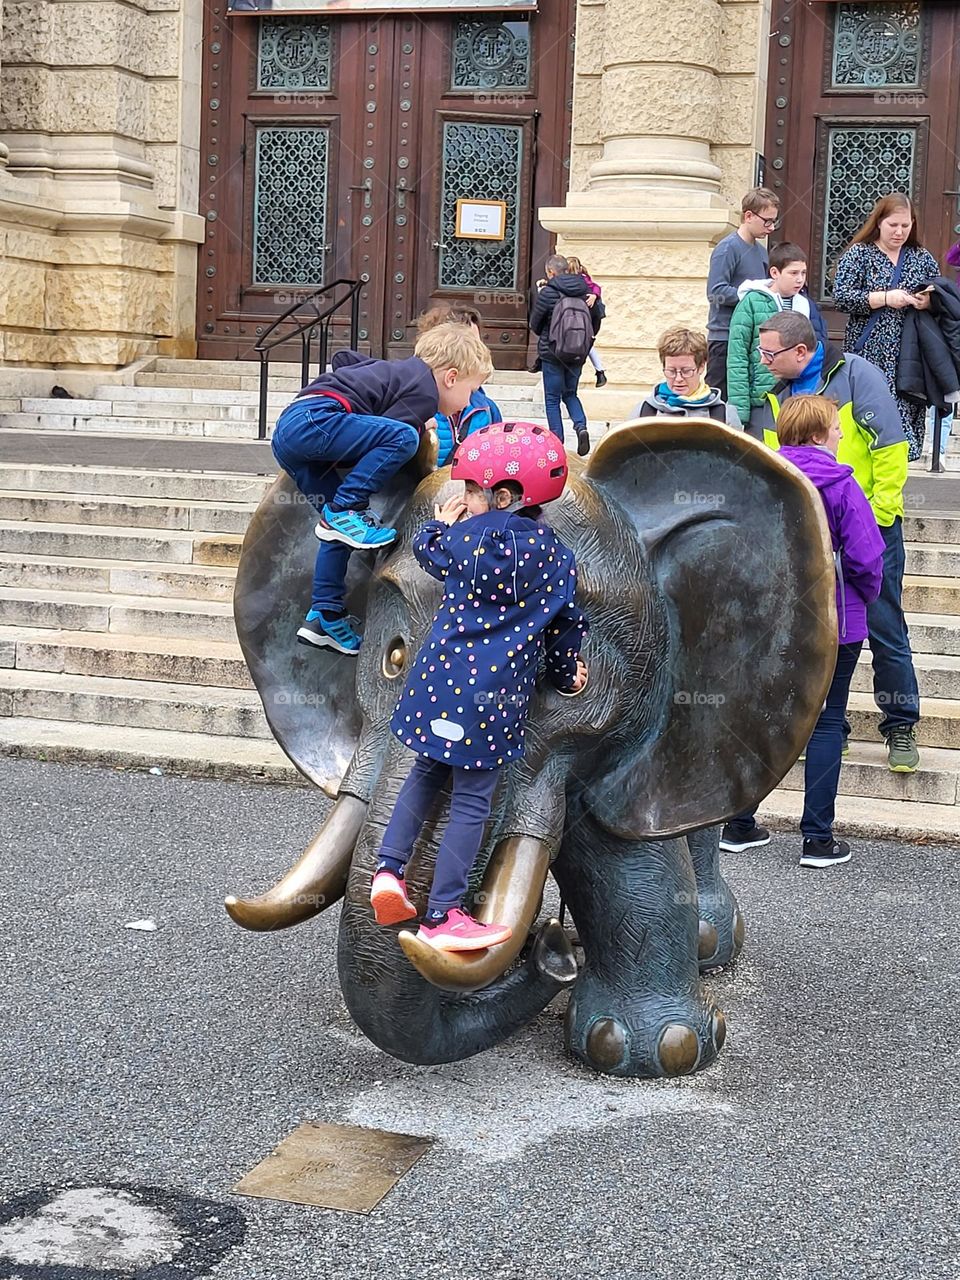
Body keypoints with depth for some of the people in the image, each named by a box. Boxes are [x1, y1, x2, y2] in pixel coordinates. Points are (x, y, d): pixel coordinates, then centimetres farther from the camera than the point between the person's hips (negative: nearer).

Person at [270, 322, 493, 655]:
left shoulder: (397, 370, 26)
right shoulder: (424, 391, -2)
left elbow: (343, 358, 37)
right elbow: (382, 433, -8)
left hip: (286, 430, 10)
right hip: (311, 419, -10)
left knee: (340, 526, 14)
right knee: (404, 437, -20)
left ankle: (324, 615, 14)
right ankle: (344, 511, -15)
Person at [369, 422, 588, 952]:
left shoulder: (467, 535, -2)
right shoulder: (552, 551, 1)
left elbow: (428, 552, 18)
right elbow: (566, 621, 10)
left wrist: (440, 523, 36)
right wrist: (565, 673, 26)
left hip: (442, 676, 1)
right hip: (496, 690, -1)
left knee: (426, 773, 23)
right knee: (471, 799, 3)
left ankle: (389, 868, 13)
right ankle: (441, 917, 6)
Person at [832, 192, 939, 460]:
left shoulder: (922, 258, 14)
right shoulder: (859, 254, 3)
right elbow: (841, 297, -8)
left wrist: (930, 302, -5)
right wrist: (885, 298, -16)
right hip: (869, 355, -3)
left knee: (905, 413, -3)